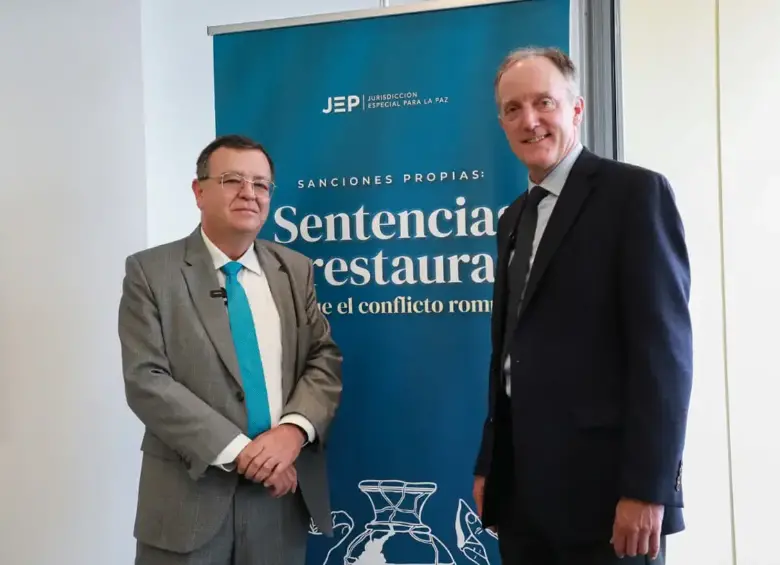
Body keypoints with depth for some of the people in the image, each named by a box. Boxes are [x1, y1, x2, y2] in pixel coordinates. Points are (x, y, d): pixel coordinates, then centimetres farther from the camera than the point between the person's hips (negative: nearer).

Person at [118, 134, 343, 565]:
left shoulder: (295, 269, 7)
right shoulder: (150, 271, -4)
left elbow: (325, 359, 3)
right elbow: (147, 380, -11)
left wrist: (294, 429, -15)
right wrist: (236, 450, -17)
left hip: (283, 493, 3)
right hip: (190, 495, -3)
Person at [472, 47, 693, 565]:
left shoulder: (635, 192, -7)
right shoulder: (516, 217, 15)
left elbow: (664, 345, -14)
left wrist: (647, 487, -17)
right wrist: (488, 465, 12)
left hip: (603, 485, -6)